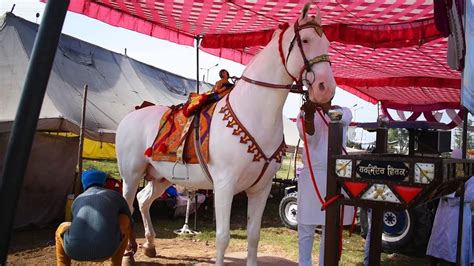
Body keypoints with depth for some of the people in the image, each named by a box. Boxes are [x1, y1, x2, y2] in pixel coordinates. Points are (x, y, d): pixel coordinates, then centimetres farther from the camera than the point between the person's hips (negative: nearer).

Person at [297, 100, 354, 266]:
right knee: (306, 228, 2)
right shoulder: (304, 112, 3)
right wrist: (309, 115, -39)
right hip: (311, 175, -1)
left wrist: (323, 105, -39)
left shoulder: (344, 112, 6)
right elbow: (307, 135, -18)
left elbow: (339, 117, -19)